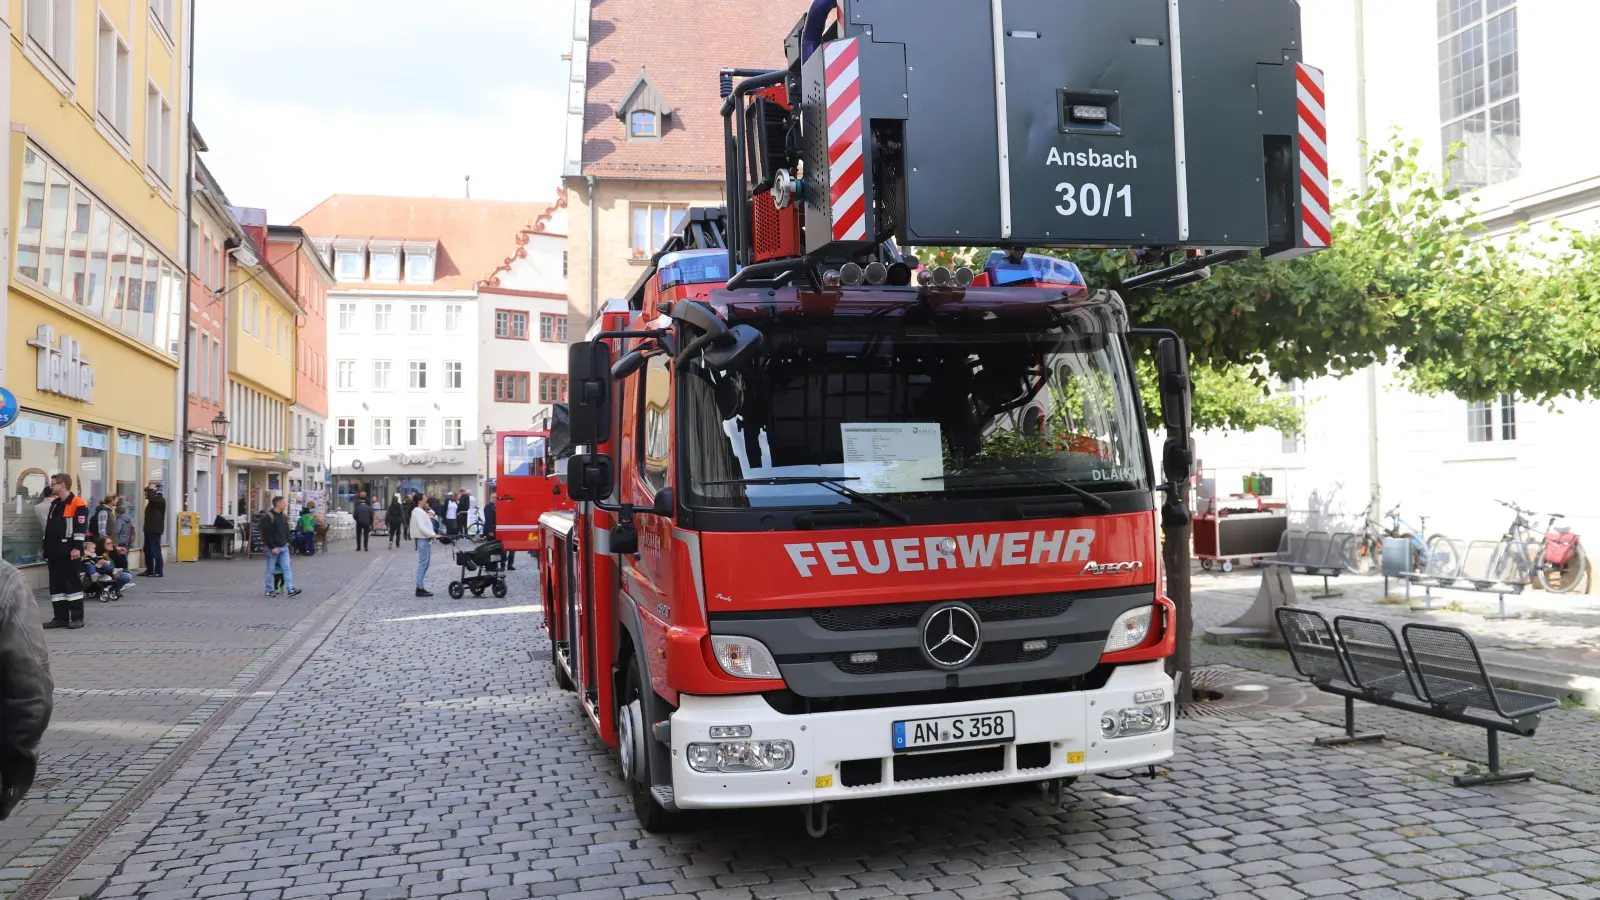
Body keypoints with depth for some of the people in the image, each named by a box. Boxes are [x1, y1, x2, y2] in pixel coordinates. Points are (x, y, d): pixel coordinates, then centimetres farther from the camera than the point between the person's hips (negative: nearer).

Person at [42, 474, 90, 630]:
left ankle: (77, 618, 0)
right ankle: (60, 618, 14)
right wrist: (45, 548, 20)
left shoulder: (78, 504, -10)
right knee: (56, 584, 9)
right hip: (54, 551, 9)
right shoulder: (54, 504, 17)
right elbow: (48, 527, 23)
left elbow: (81, 527, -15)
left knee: (73, 583, -4)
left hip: (69, 551, -9)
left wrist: (77, 548, -19)